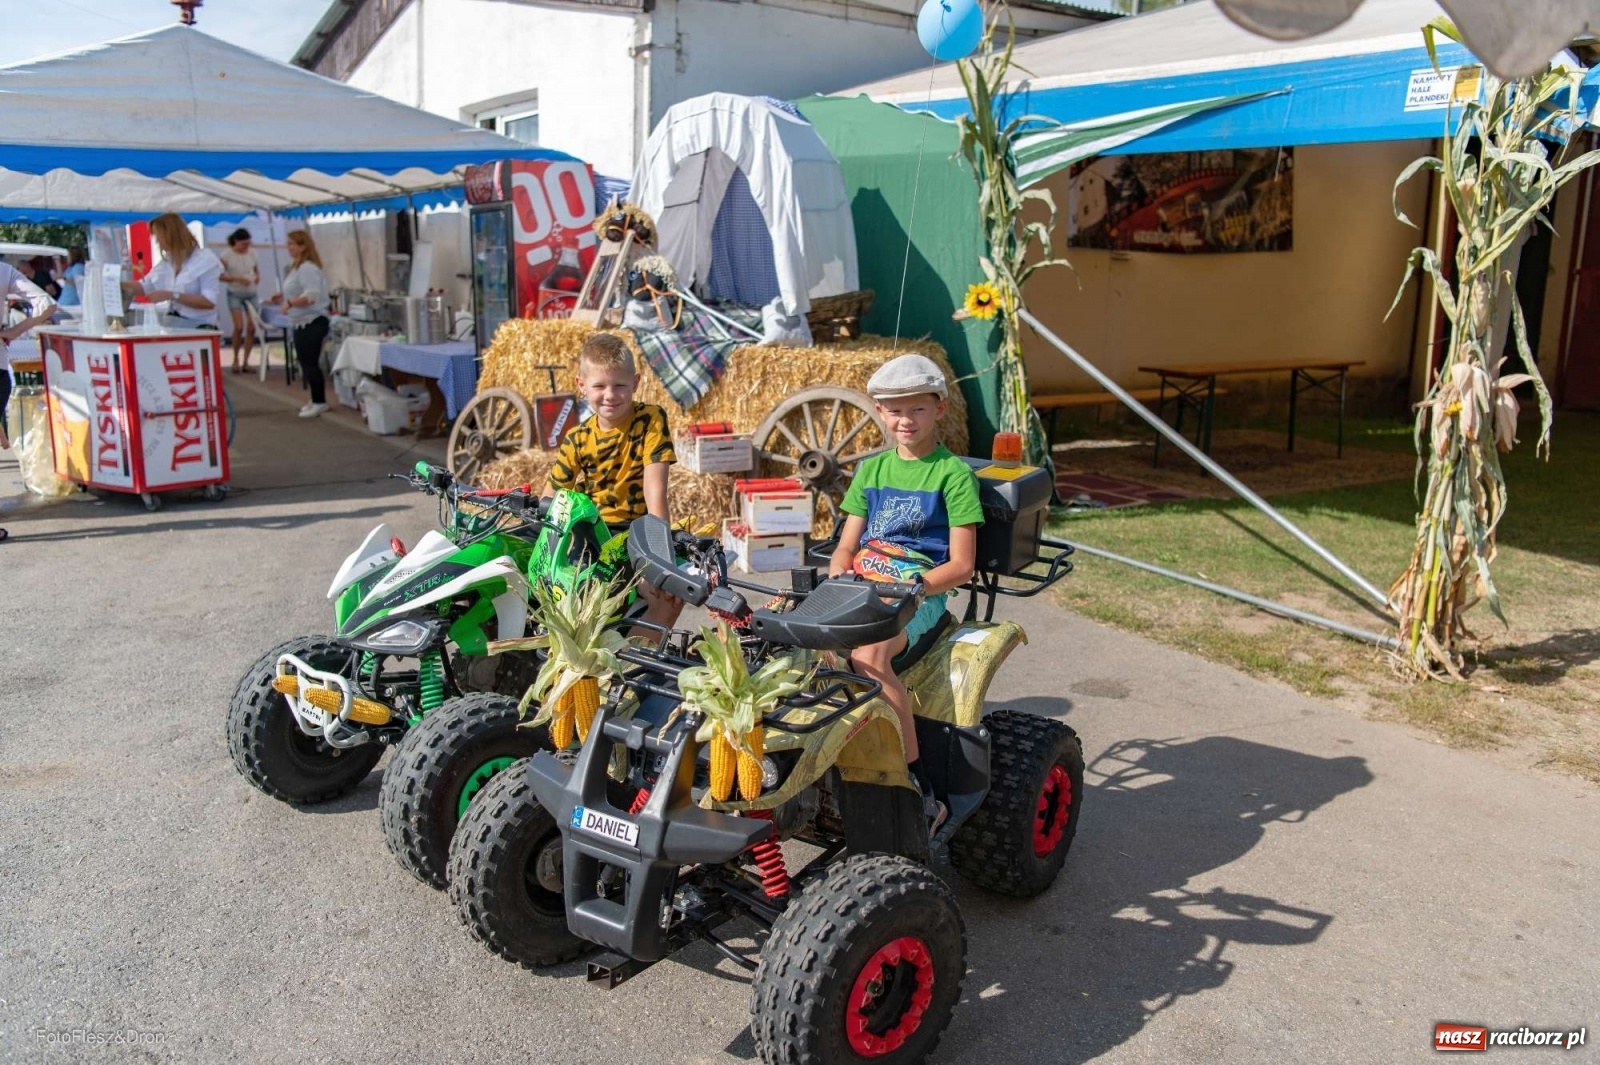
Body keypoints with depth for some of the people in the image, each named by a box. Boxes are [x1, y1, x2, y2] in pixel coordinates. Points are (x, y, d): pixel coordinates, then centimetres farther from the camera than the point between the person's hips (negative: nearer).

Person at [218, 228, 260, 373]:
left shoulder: (251, 254, 3)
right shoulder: (227, 255, -8)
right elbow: (220, 276, -8)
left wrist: (257, 277, -6)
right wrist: (237, 278, -21)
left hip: (251, 294, 4)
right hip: (235, 294, -4)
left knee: (252, 327, -4)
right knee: (239, 327, -15)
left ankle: (246, 360, 7)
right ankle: (235, 359, 4)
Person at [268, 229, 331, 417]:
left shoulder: (307, 268, -18)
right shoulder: (297, 266, 14)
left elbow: (312, 295, -29)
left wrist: (290, 302, -33)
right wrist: (283, 296, 14)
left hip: (311, 322, -11)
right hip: (302, 322, 11)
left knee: (310, 362, -8)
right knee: (306, 362, 14)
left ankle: (319, 402, -1)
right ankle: (317, 400, 23)